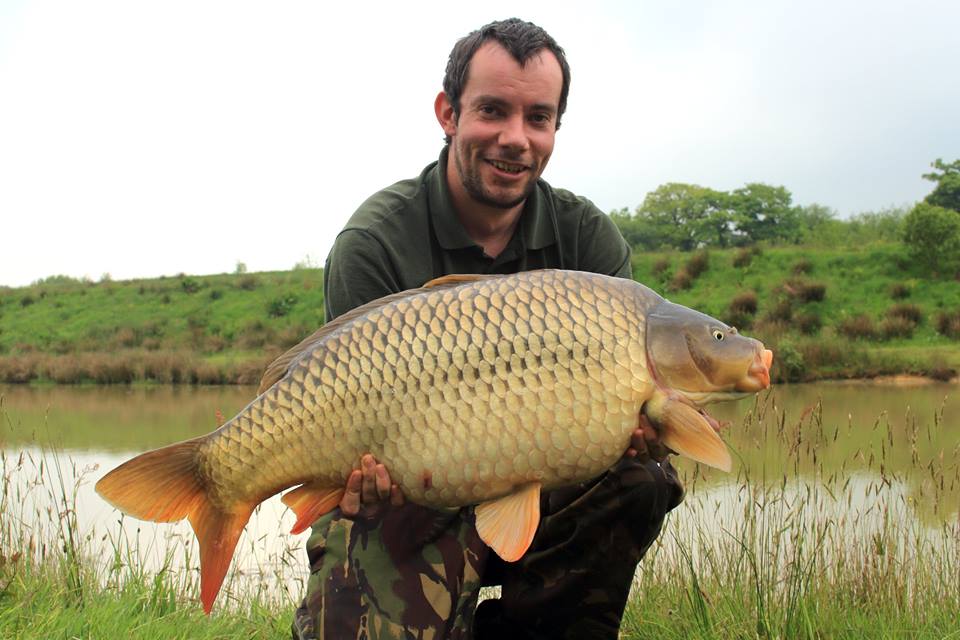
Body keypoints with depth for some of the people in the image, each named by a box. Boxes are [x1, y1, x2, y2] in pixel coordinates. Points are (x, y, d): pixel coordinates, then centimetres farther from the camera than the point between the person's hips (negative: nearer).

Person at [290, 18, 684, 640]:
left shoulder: (589, 237, -4)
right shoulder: (374, 244, -16)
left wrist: (642, 425, -34)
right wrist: (373, 472, -41)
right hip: (412, 501, -3)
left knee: (640, 479, -23)